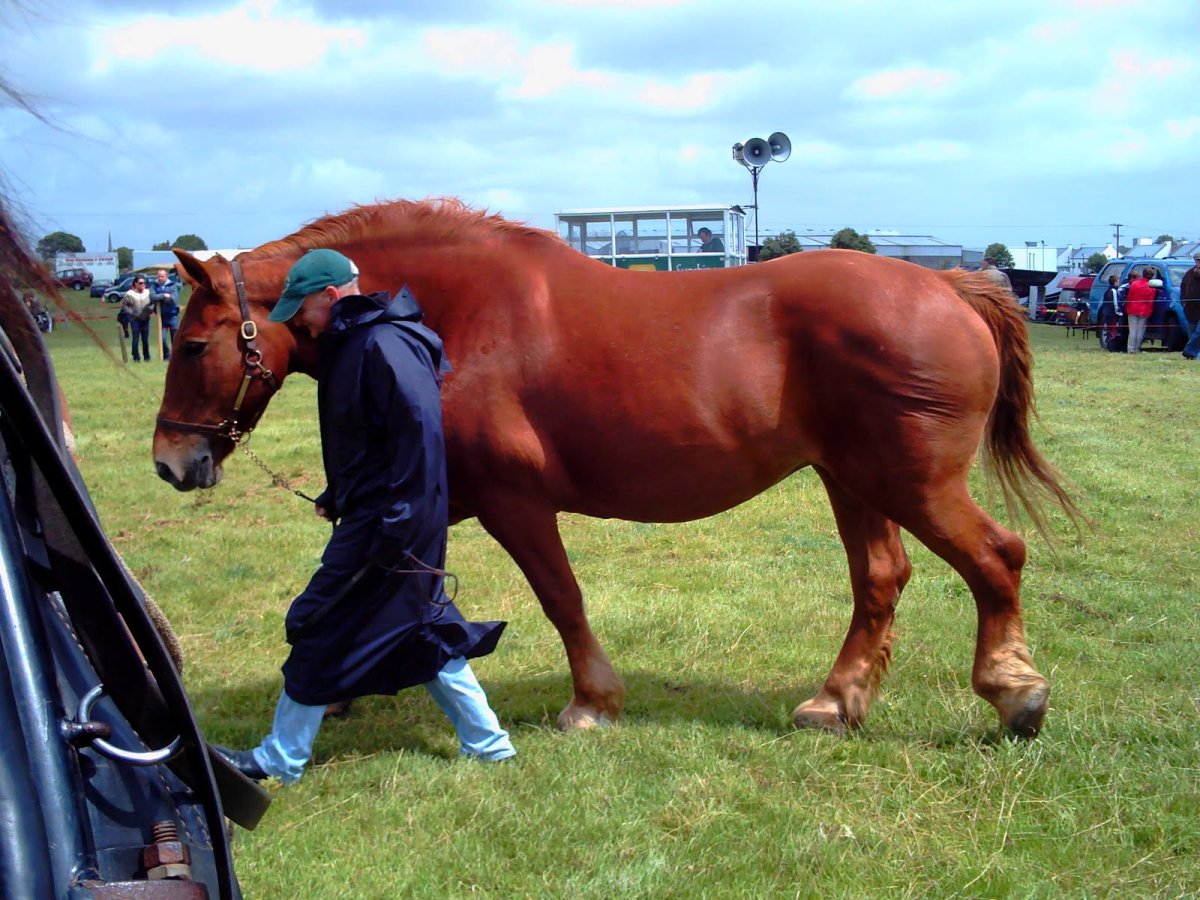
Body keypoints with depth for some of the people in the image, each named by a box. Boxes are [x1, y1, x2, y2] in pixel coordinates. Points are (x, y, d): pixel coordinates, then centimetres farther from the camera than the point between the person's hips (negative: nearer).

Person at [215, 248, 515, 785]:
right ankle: (486, 741, 23)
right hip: (371, 515, 10)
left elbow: (419, 436, -25)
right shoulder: (353, 344, 13)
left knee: (321, 627, 0)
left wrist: (397, 525, -26)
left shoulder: (385, 345, -20)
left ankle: (281, 760, 14)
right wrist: (337, 496, 16)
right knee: (422, 630, 16)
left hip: (387, 523, -10)